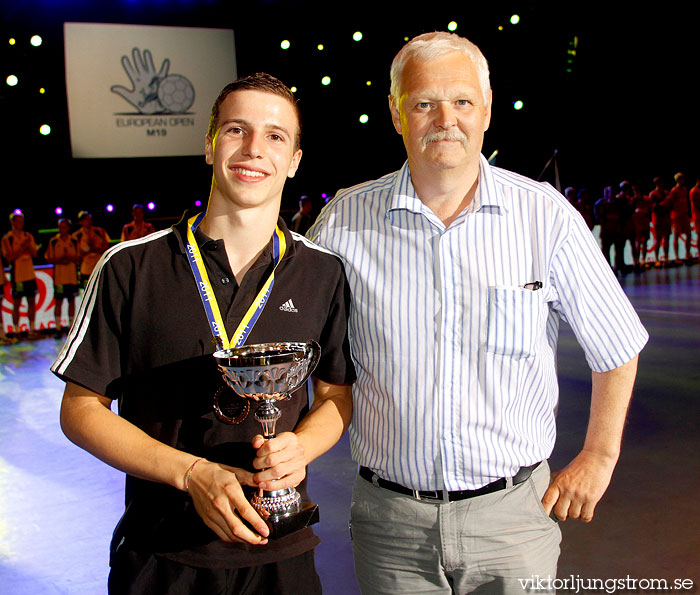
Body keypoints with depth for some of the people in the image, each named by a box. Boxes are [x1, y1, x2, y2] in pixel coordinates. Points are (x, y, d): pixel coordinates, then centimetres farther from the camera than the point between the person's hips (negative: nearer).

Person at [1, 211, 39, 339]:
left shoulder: (28, 236, 10)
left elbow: (35, 254, 6)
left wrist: (29, 245, -11)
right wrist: (22, 247, -17)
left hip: (30, 274, 5)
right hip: (17, 275, -5)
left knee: (32, 301, 7)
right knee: (16, 303, 0)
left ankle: (32, 329, 16)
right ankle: (16, 331, 8)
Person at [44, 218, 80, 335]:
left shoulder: (74, 241, 6)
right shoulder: (53, 241, 3)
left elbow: (78, 258, 4)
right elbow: (49, 259, 2)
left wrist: (70, 258, -15)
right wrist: (60, 259, -15)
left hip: (72, 276, 1)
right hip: (59, 276, -1)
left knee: (72, 300, 5)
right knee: (59, 301, -1)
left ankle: (71, 326, 14)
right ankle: (58, 327, 3)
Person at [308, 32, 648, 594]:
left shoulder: (546, 216, -7)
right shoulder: (345, 219, -4)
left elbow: (617, 346, 5)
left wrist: (598, 456, 6)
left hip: (512, 511, 0)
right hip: (390, 516, 1)